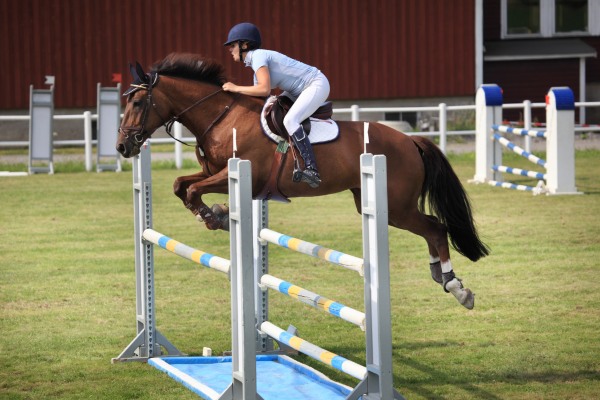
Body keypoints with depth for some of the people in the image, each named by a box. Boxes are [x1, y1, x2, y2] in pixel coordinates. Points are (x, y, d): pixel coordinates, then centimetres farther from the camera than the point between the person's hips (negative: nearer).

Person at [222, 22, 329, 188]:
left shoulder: (258, 56, -18)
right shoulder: (254, 59, 11)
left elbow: (264, 89, -31)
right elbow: (257, 96, 13)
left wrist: (236, 88, -22)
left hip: (317, 85, -11)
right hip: (299, 89, 11)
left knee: (290, 120, -28)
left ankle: (312, 170, -33)